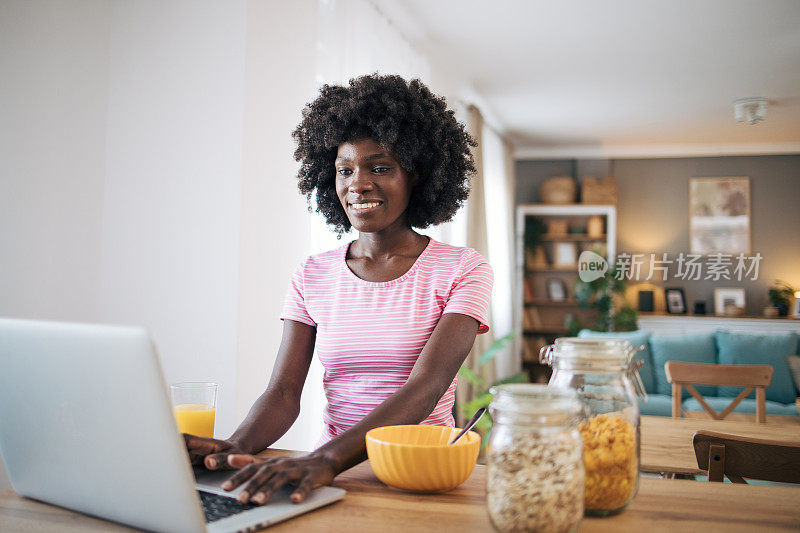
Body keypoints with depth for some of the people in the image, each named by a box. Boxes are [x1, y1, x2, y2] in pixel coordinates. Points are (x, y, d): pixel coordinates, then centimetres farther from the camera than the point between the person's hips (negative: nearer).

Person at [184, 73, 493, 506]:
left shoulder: (462, 270, -2)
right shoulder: (311, 276, 8)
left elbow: (424, 388, -16)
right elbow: (283, 394, 0)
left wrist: (328, 459, -30)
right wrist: (237, 447, -22)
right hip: (333, 476, 3)